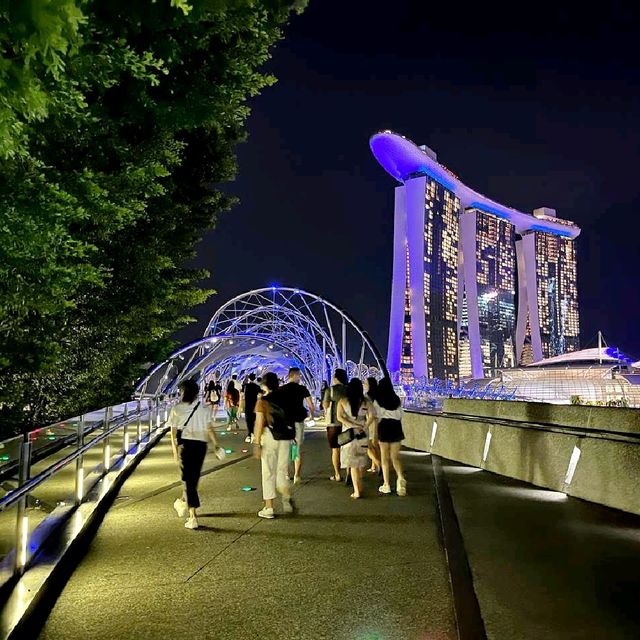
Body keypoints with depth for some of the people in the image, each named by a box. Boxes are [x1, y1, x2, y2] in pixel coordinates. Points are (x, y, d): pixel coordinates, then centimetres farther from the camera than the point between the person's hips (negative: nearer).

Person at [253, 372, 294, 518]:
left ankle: (269, 508, 10)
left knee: (269, 473, 6)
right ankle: (287, 502, 9)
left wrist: (256, 444, -6)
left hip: (269, 438, -3)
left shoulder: (262, 401, -7)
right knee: (282, 472, 18)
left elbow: (259, 424, -10)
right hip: (285, 438, 3)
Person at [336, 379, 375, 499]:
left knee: (353, 462, 3)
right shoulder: (366, 401, -1)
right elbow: (371, 417, -11)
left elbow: (339, 417, -11)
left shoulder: (342, 401, -2)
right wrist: (364, 427, -9)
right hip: (363, 434, 1)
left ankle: (357, 491, -2)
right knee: (361, 459, 19)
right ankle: (359, 486, 32)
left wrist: (352, 425, -11)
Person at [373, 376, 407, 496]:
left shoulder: (377, 401, -6)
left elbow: (376, 418, -7)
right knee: (395, 457, 11)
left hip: (384, 428, -3)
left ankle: (386, 485, 10)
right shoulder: (397, 400, 4)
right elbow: (400, 416, 7)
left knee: (385, 458, 7)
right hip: (396, 428, 3)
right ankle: (400, 478, -14)